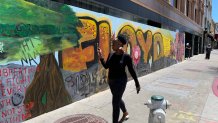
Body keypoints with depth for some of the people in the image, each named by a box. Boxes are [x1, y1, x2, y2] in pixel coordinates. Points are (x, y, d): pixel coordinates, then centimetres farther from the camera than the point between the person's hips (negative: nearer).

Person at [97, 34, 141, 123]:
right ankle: (125, 113, 54)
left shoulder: (126, 56, -17)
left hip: (120, 81, -7)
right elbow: (106, 66, 8)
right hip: (111, 81, 7)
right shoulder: (111, 54, 0)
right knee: (118, 99, 25)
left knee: (115, 103, -3)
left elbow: (131, 70, -11)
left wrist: (137, 83, -7)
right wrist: (101, 57, -5)